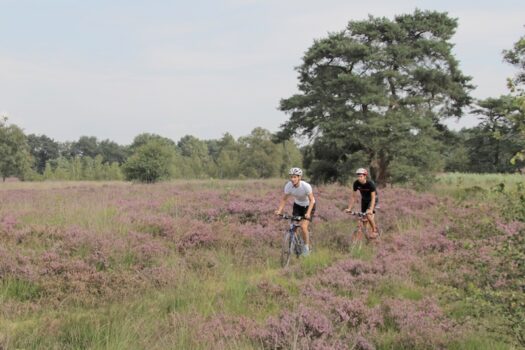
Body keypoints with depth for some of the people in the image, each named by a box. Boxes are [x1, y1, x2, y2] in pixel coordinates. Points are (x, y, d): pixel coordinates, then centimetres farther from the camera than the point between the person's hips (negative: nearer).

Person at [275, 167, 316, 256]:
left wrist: (308, 213, -39)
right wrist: (279, 210, -26)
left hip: (308, 206, -4)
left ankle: (307, 247, 1)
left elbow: (312, 200, -26)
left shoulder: (306, 186, -32)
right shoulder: (288, 185, -22)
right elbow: (284, 199, -12)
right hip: (297, 205, 4)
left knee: (303, 226, -18)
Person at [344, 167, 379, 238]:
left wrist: (371, 209, -45)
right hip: (364, 199, 5)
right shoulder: (356, 183, -19)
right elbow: (353, 196, -13)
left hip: (373, 199, -5)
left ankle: (374, 231, -5)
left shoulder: (370, 183, -32)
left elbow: (373, 197, -34)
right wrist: (349, 208, -19)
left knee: (368, 214, -24)